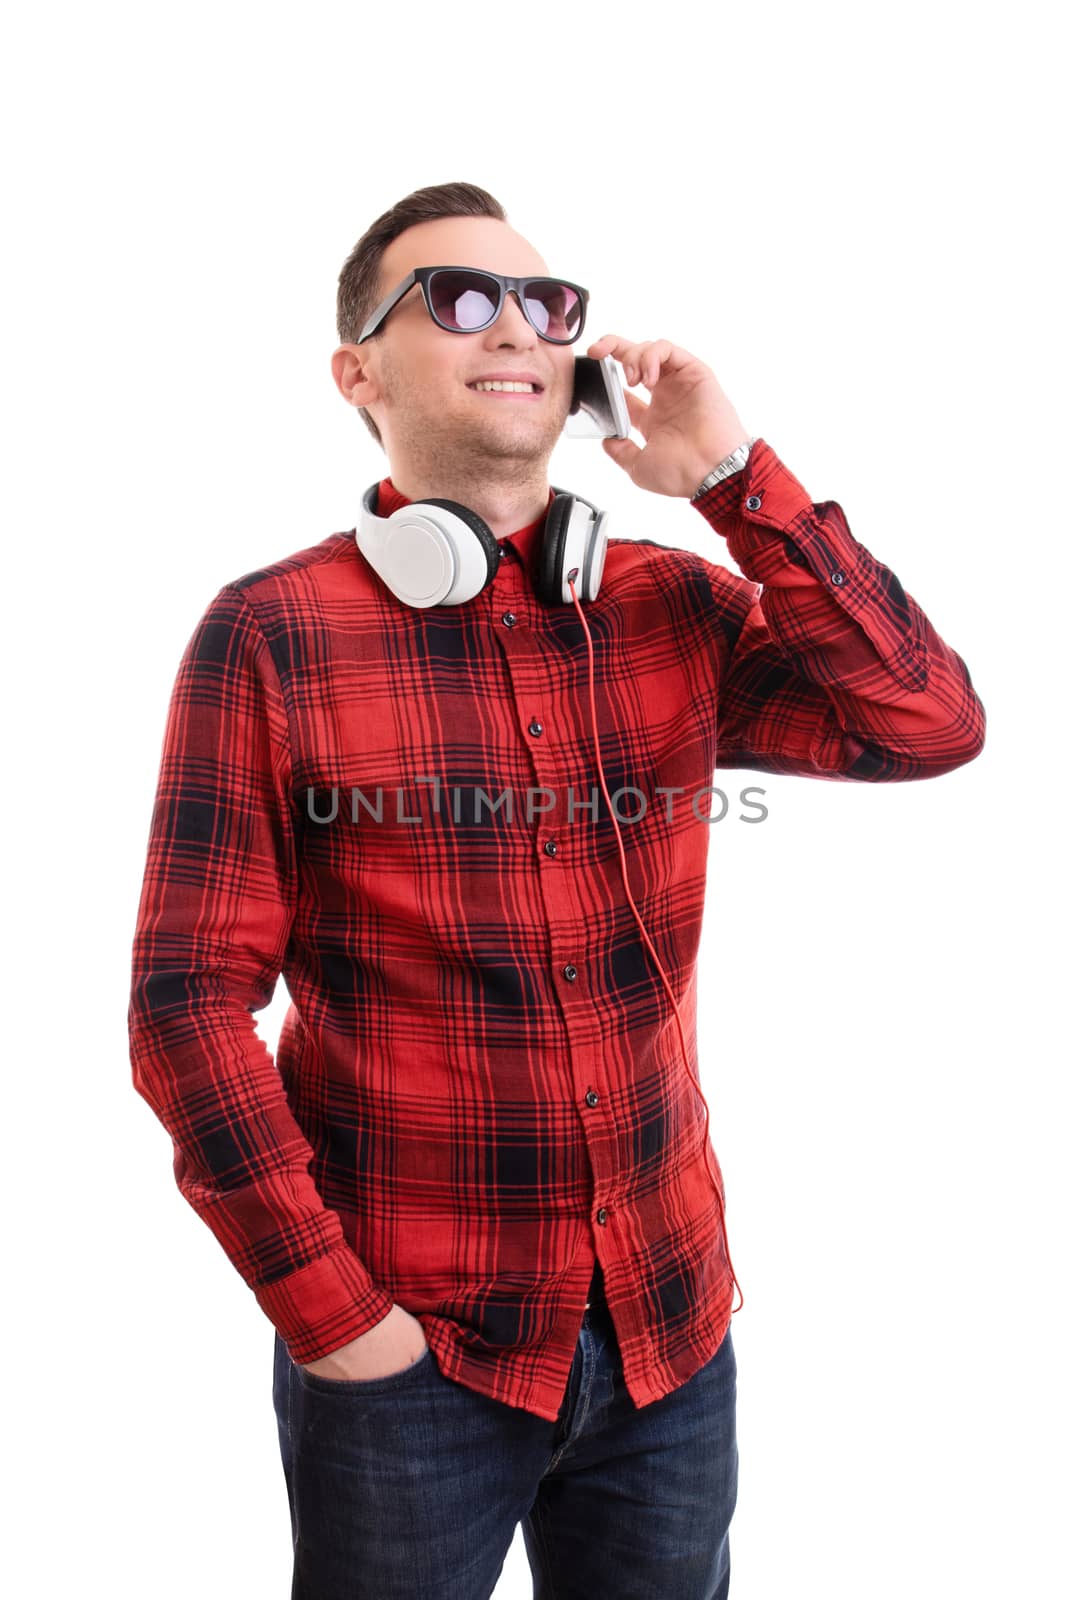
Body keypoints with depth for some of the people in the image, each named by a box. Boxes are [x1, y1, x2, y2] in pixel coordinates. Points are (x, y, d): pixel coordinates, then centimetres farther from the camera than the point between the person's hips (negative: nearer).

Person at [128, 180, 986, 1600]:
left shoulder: (682, 607, 0)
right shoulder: (269, 634, -11)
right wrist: (329, 1311, -12)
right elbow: (189, 1002, -11)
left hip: (672, 1321, 4)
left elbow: (932, 725, -10)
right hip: (405, 1348, -3)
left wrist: (734, 472, -13)